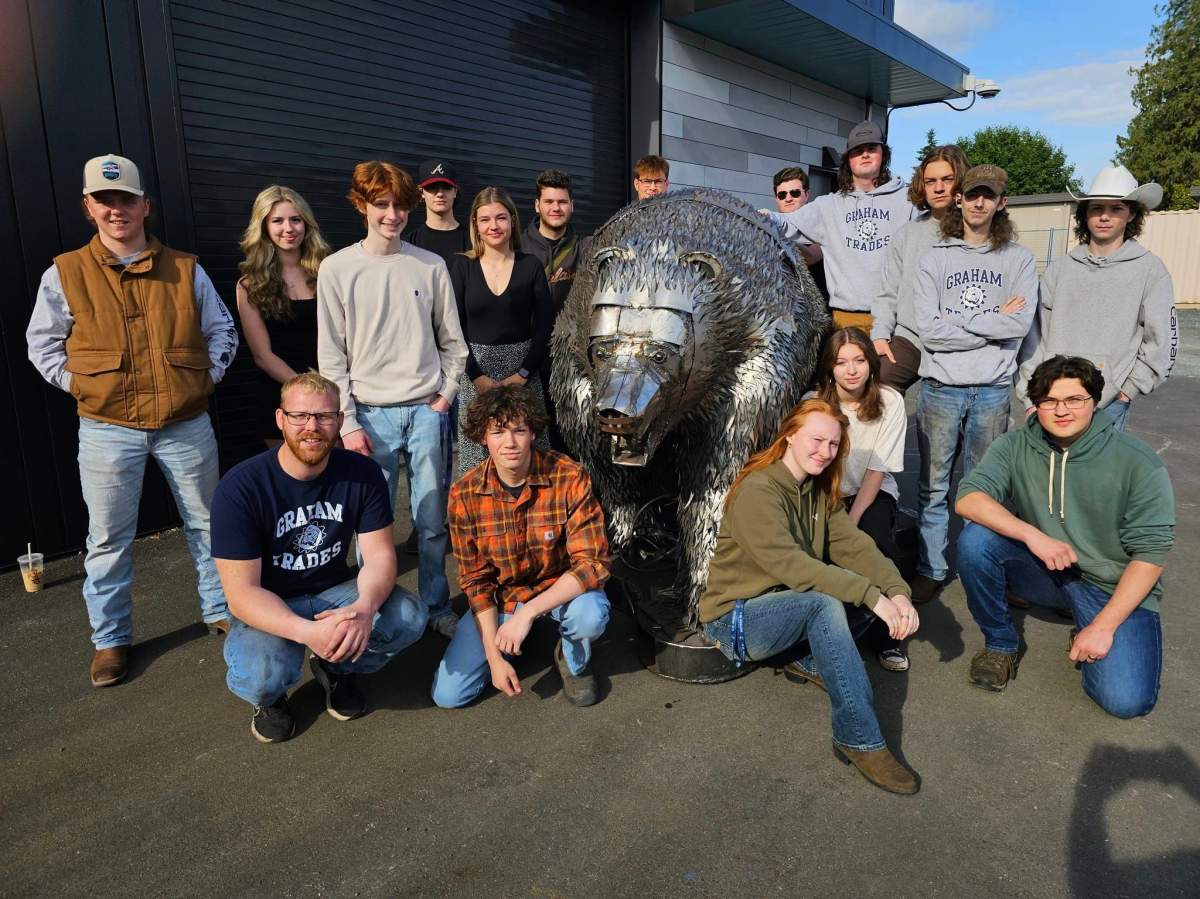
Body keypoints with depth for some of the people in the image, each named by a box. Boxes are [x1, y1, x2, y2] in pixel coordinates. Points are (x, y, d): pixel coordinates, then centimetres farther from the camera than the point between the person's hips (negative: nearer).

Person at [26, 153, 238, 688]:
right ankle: (110, 639, 24)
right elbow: (42, 343, 9)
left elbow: (223, 330, 12)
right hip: (107, 430, -1)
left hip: (186, 426, 1)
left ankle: (220, 613, 30)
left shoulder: (186, 270, 4)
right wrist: (79, 384, -2)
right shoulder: (65, 273, 2)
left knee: (207, 524, 12)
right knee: (109, 540, 8)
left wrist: (208, 375, 0)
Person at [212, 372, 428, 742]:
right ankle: (269, 697, 7)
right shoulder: (240, 487, -21)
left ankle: (338, 669, 9)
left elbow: (379, 555, -11)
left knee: (409, 618, -24)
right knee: (261, 676, -34)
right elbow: (241, 592, -22)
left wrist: (364, 607, -35)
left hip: (335, 592, 3)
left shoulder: (362, 473, -11)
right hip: (267, 607, -3)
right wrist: (306, 631, -40)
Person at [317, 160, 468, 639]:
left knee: (433, 521, 6)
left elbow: (453, 342, 10)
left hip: (427, 410, 1)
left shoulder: (430, 266, 5)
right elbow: (331, 354, 0)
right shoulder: (337, 268, 1)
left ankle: (437, 608, 22)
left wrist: (445, 397, 0)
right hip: (371, 414, -1)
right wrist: (347, 422, -6)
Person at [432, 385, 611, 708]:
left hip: (562, 588, -2)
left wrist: (527, 612, -33)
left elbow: (592, 562, -24)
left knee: (590, 615, -36)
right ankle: (508, 639, 22)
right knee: (447, 694, -8)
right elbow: (476, 581, -7)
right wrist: (494, 656, -13)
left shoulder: (570, 478, -22)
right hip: (500, 597, 2)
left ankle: (574, 658, 2)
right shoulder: (464, 494, -15)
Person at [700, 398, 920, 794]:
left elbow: (853, 545, -7)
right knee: (825, 605, -34)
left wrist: (896, 591, -25)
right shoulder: (757, 491, -22)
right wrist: (870, 595, -36)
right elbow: (789, 564, -33)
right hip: (735, 619, -8)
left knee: (877, 588, -8)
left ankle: (807, 660, 1)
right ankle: (860, 740, -26)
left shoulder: (819, 491, 5)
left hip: (783, 605, 8)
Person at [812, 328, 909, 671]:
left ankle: (886, 635, -8)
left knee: (877, 540, -29)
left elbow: (877, 470, -11)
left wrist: (852, 520, -20)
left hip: (873, 492, 0)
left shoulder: (890, 402, -10)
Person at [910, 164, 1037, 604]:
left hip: (993, 390, 1)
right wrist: (994, 323, -7)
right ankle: (931, 569, 16)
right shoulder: (934, 258, 3)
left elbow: (1021, 323, -9)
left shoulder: (1019, 259, 6)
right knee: (933, 485, 5)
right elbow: (928, 330, -9)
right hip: (941, 388, 0)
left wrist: (957, 319, -10)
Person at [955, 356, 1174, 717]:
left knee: (1125, 700, -21)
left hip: (1114, 589, -2)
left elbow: (1151, 552, -13)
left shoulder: (1140, 464, -13)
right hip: (1043, 572, 2)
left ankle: (1088, 635, 14)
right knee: (975, 539, -26)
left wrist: (1104, 626, -18)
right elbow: (967, 498, -19)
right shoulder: (1016, 447, -7)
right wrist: (1032, 535, -33)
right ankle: (1000, 643, -3)